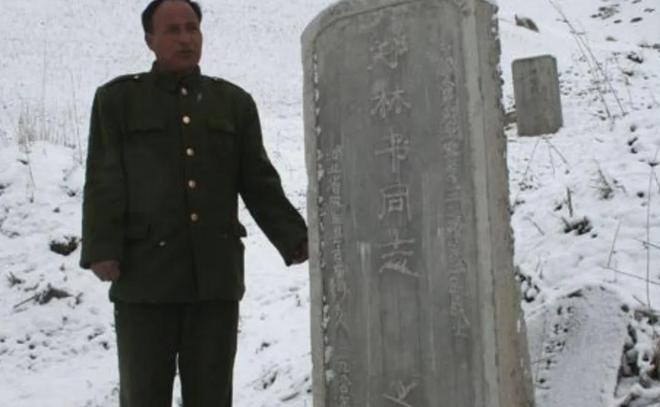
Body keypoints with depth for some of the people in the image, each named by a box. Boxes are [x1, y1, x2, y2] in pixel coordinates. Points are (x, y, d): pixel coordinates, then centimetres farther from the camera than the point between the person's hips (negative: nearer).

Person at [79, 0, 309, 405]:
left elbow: (260, 184, 10)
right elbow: (103, 182, 0)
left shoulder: (234, 102, 13)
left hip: (216, 277, 2)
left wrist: (296, 240, -2)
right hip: (144, 276, -2)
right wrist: (102, 250, -13)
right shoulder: (118, 99, 7)